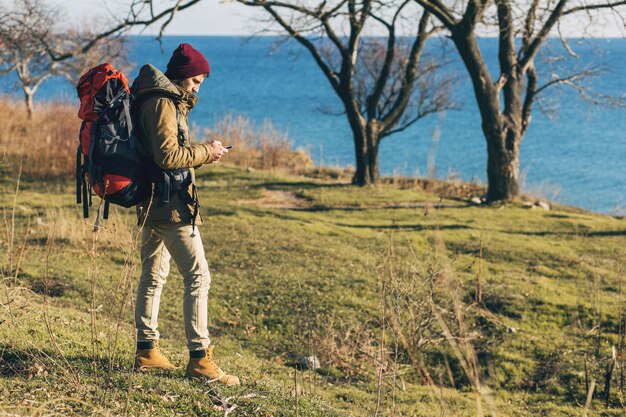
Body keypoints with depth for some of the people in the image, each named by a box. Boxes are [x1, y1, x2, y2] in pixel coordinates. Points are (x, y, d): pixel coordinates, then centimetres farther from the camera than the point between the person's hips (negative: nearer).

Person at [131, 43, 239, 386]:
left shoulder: (168, 101, 17)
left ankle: (146, 349, 23)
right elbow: (168, 156, -22)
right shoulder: (162, 103, -14)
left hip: (154, 201, 11)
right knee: (198, 276, -9)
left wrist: (203, 153, 7)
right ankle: (199, 357, -8)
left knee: (153, 275, 15)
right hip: (170, 203, -11)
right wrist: (206, 152, -11)